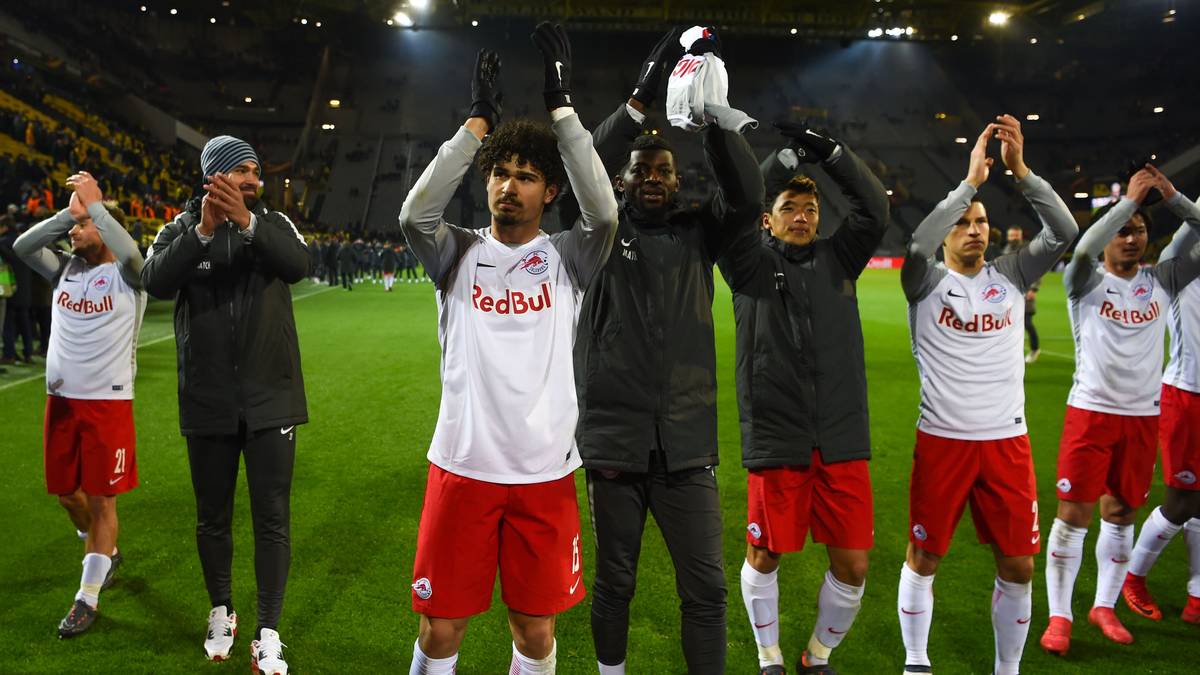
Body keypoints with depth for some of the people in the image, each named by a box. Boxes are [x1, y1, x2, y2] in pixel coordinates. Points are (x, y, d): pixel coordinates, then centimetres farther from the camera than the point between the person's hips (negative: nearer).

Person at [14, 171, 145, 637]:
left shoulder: (127, 276, -7)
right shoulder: (65, 268, 9)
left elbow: (130, 253, -30)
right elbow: (21, 246, -6)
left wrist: (94, 204, -23)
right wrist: (68, 211, -10)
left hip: (108, 402, -6)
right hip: (61, 399, 6)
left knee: (100, 499, 1)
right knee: (67, 492, 17)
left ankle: (87, 599, 11)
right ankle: (106, 554, 42)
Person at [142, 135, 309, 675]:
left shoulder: (272, 224, 2)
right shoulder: (181, 229, 1)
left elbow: (299, 265, -19)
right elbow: (155, 282, -18)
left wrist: (246, 221, -33)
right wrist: (203, 230, -31)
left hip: (270, 400, 0)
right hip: (208, 402, 1)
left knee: (273, 519, 2)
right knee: (213, 518, 14)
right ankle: (221, 612, 35)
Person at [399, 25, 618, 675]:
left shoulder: (566, 258, 2)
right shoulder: (459, 254, 3)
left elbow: (603, 211, -18)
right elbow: (415, 213, -17)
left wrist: (560, 104, -17)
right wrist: (480, 118, -16)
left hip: (545, 474, 0)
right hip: (462, 467, 0)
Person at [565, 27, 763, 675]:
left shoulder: (696, 232, 9)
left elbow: (746, 196, -7)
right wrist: (640, 98, -22)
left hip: (686, 446, 2)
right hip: (614, 442, -1)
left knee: (706, 589, 4)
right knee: (614, 582, 13)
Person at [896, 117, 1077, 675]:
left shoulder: (1010, 276, 7)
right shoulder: (927, 283, -2)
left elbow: (1064, 231, -6)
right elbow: (916, 243, -23)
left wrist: (1019, 169, -15)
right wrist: (971, 180, -20)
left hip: (1008, 441, 3)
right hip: (942, 440, -3)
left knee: (1017, 565, 7)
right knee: (923, 557, 7)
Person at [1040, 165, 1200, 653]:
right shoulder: (1086, 282, -5)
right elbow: (1083, 249, -26)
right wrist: (1129, 198, -20)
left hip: (1142, 416, 4)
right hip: (1091, 412, -4)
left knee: (1121, 515, 12)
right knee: (1074, 515, -2)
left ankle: (1105, 607, 27)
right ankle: (1059, 616, 8)